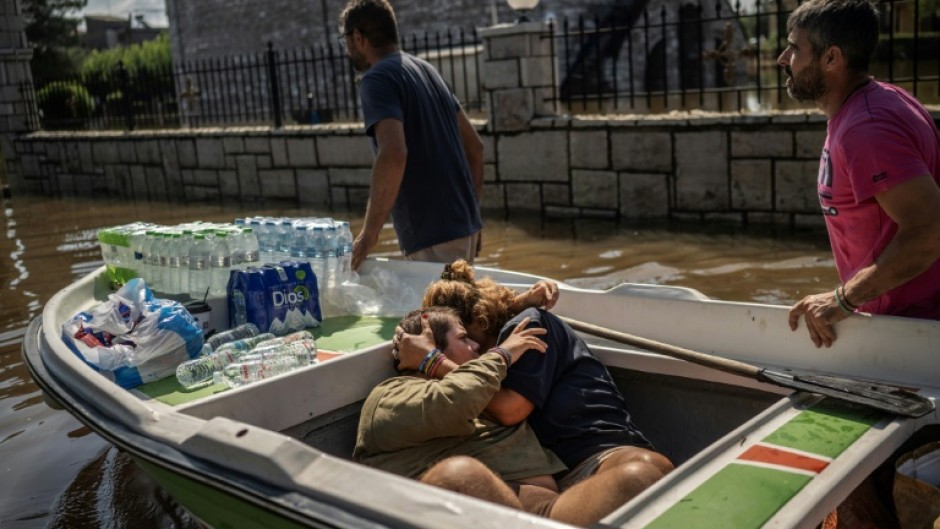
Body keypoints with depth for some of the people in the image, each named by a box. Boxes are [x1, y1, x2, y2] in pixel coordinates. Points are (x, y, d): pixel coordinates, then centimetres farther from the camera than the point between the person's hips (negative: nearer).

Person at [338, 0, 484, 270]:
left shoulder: (377, 80, -10)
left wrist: (369, 233, -19)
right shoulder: (426, 69, 15)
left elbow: (393, 154, -26)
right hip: (465, 224, 9)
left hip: (432, 235, -8)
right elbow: (474, 145, 17)